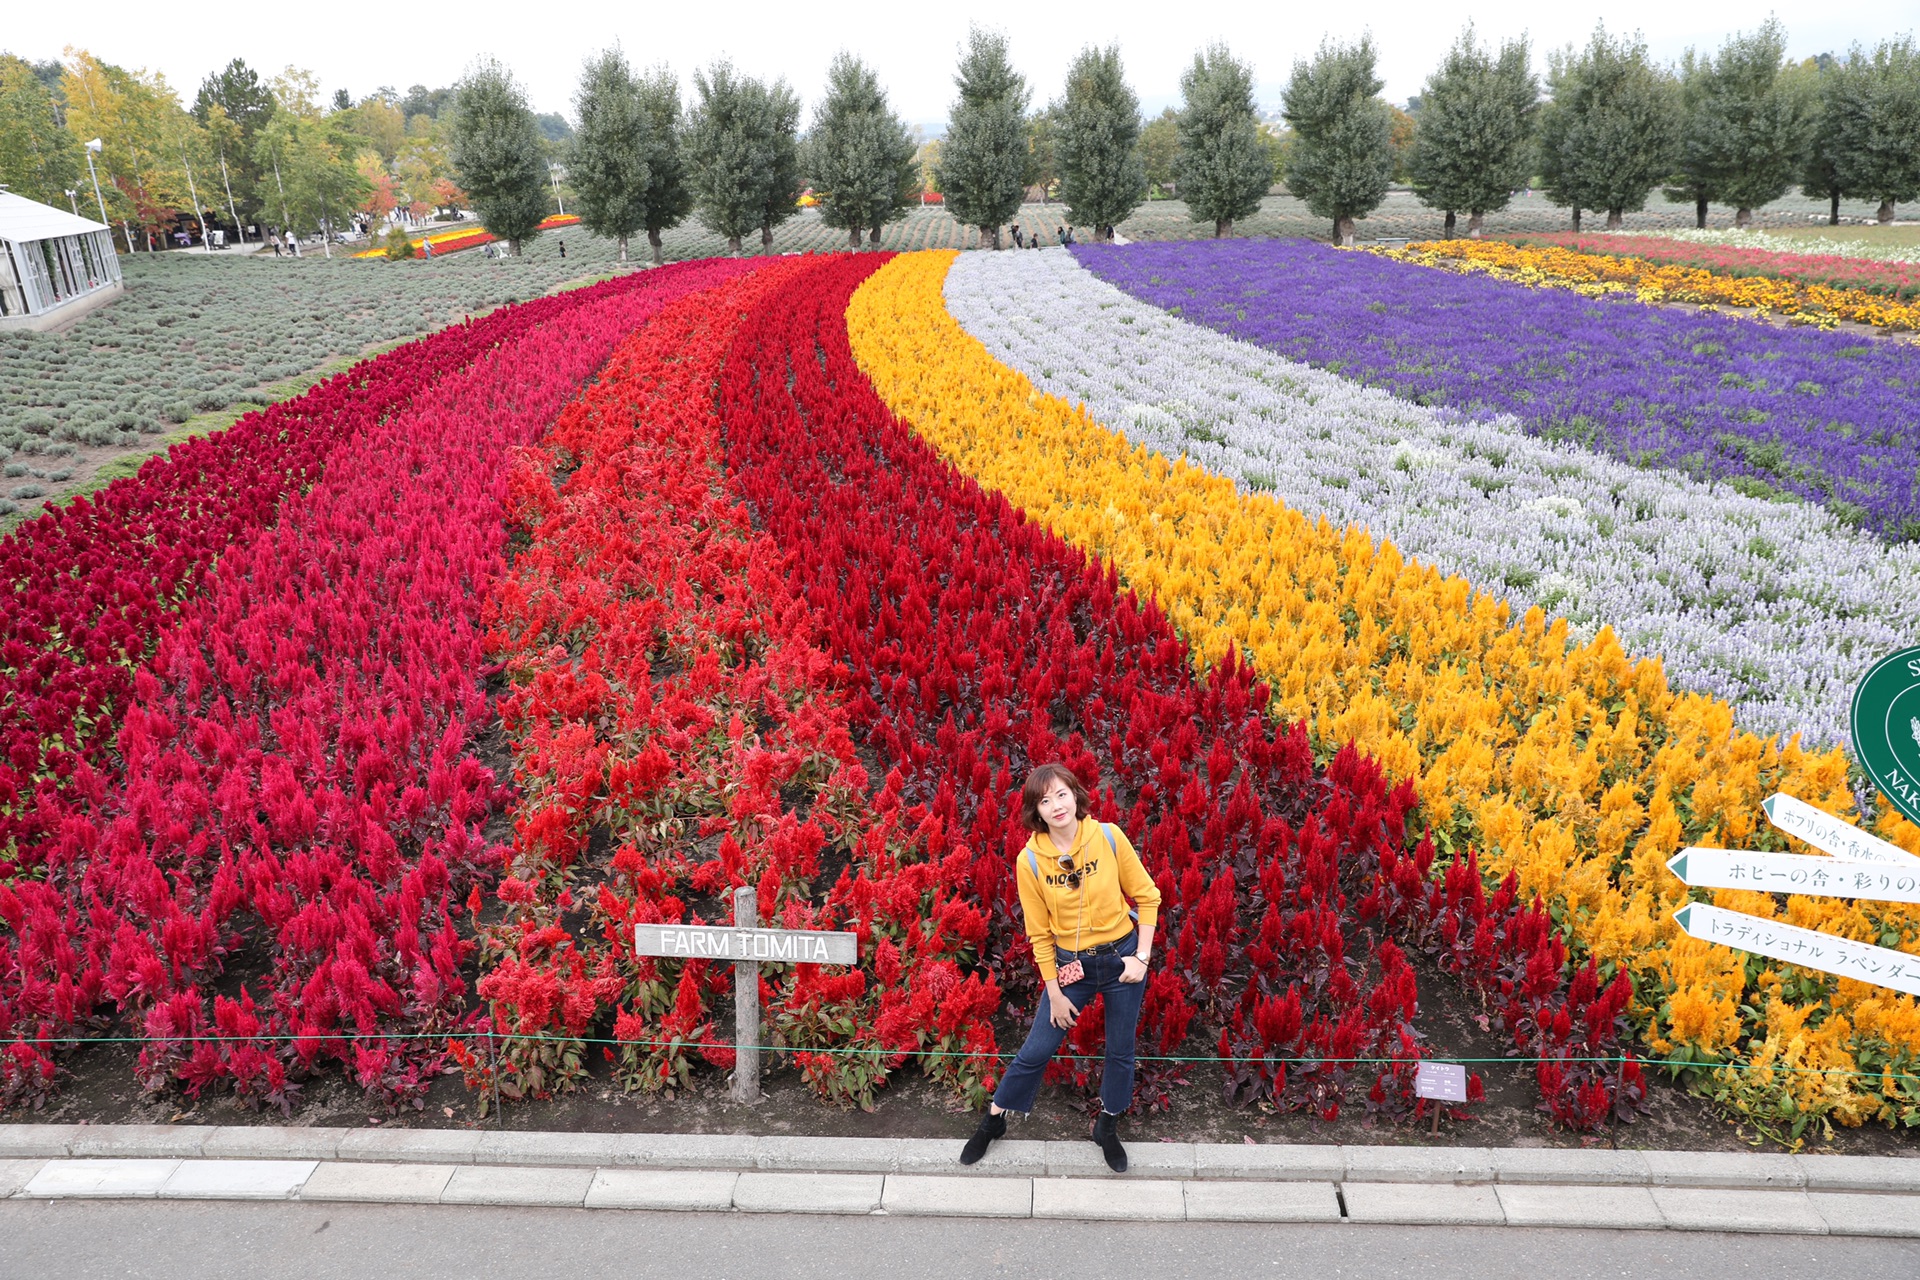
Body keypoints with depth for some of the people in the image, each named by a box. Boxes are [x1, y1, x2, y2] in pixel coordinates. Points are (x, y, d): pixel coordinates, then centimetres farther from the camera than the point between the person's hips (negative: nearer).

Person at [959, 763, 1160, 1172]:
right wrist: (1055, 994, -3)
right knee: (1036, 1051, 8)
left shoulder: (1108, 837, -15)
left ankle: (1107, 1127, 40)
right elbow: (1039, 934, -6)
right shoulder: (1029, 860, -15)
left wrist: (1142, 957, -8)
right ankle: (993, 1119, 32)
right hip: (1070, 966, 0)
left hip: (1122, 957, 1)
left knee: (1120, 1051, 15)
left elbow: (1146, 896, -4)